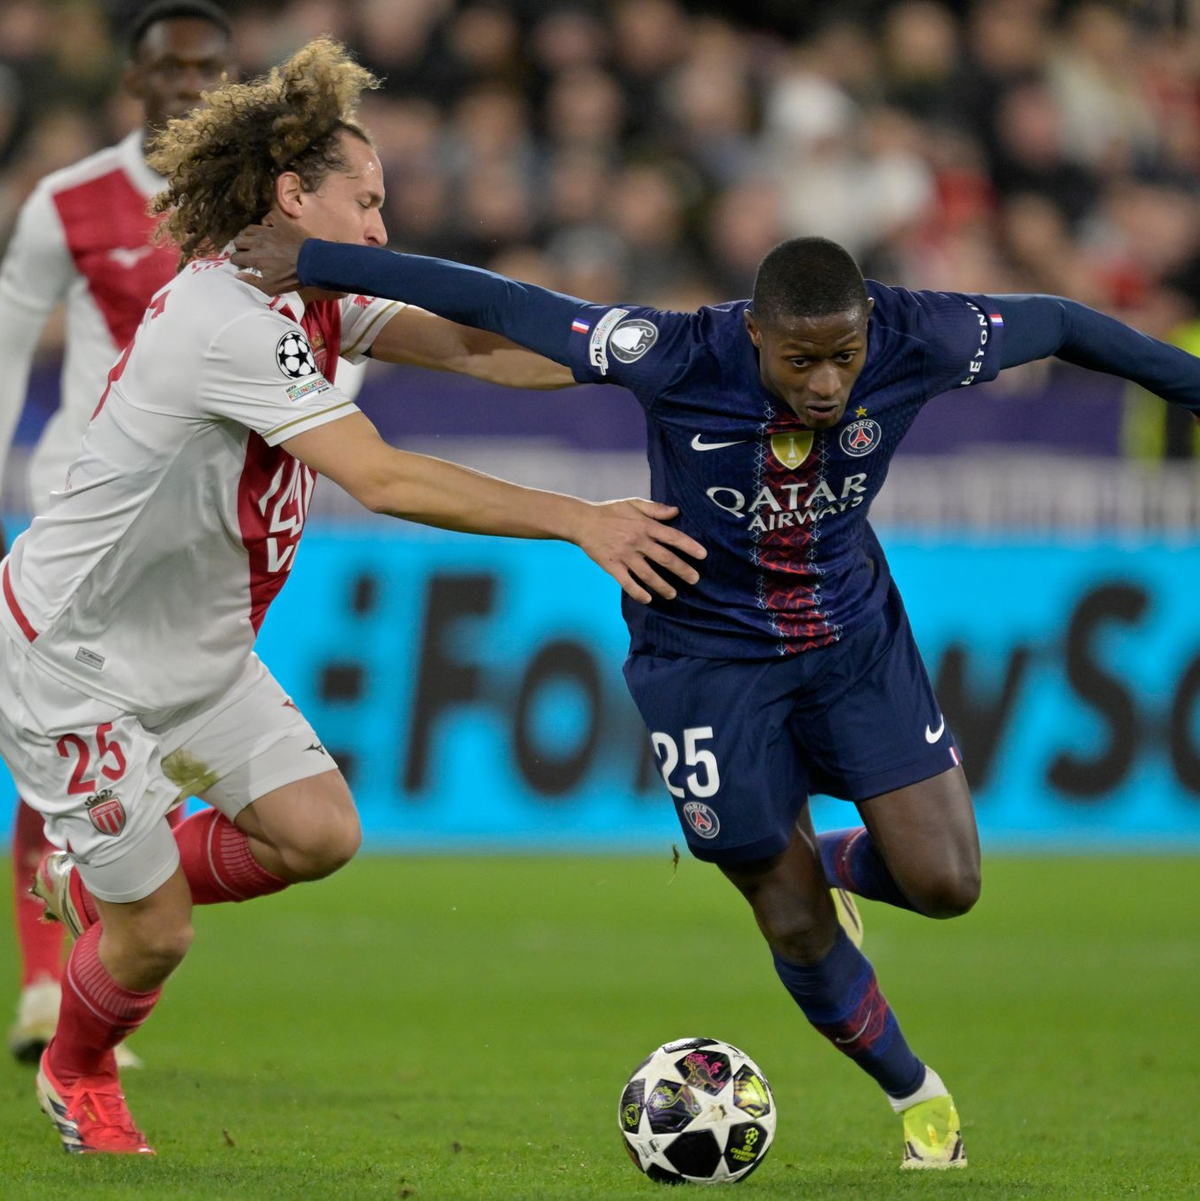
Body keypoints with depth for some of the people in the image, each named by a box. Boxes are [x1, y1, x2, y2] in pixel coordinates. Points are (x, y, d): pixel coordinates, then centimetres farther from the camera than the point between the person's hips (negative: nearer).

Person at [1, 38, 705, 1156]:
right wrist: (579, 521, -31)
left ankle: (97, 885, 23)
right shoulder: (231, 323, -29)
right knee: (156, 935, -3)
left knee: (319, 833, -3)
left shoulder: (310, 300, 2)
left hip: (197, 650, 9)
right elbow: (384, 480, -33)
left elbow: (468, 344, 0)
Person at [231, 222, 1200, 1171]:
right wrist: (312, 258, -24)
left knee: (946, 882, -9)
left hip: (856, 637, 3)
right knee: (796, 928, 3)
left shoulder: (914, 344, -24)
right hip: (711, 657, -2)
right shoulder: (679, 362, -31)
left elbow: (1055, 322, -6)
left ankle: (830, 861, 26)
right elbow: (494, 303, -26)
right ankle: (918, 1098, 31)